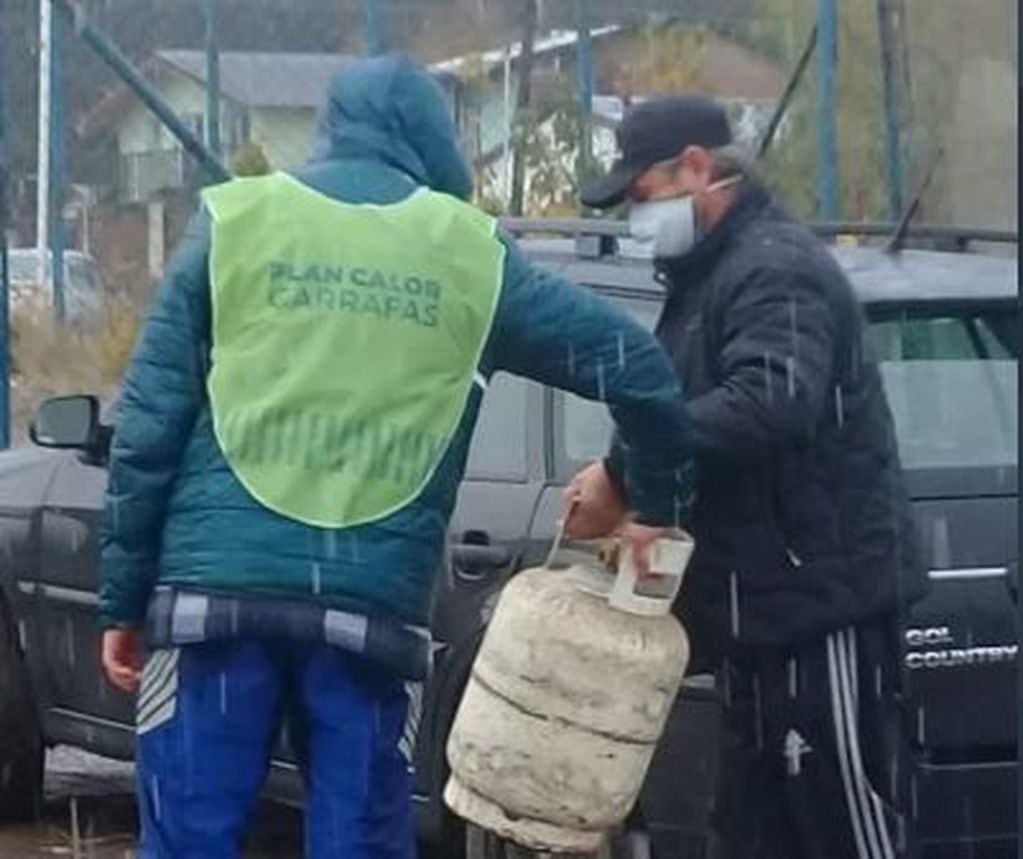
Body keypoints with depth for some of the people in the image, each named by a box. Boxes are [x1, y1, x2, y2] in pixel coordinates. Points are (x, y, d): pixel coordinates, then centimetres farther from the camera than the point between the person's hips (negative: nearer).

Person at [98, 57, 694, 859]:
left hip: (218, 588, 0)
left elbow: (150, 420, 3)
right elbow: (634, 365, 8)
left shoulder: (233, 221, 7)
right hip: (373, 604, 1)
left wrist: (124, 598, 7)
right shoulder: (472, 253, 9)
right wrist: (654, 505, 23)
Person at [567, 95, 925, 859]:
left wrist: (625, 473, -29)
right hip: (764, 601, 11)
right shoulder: (709, 275, 18)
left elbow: (770, 403, -31)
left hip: (821, 594, -11)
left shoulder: (776, 266, -15)